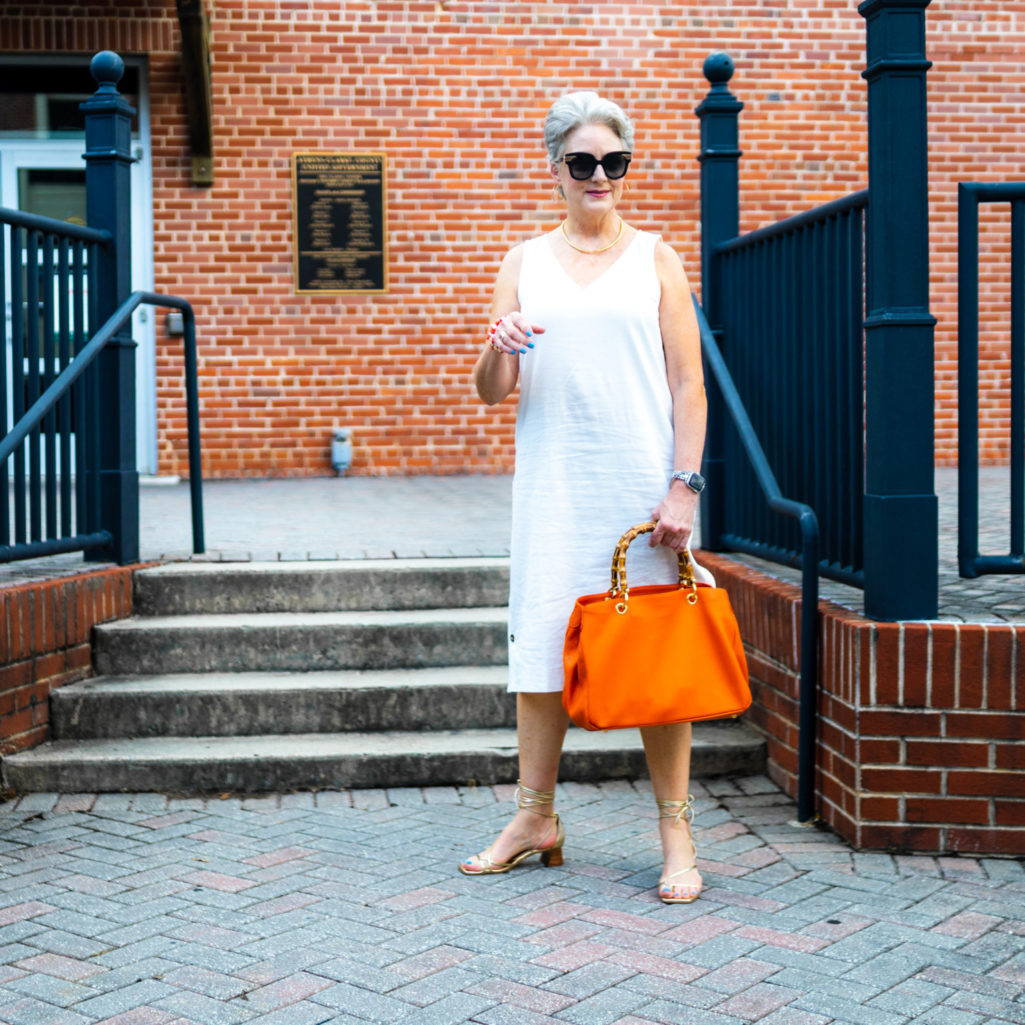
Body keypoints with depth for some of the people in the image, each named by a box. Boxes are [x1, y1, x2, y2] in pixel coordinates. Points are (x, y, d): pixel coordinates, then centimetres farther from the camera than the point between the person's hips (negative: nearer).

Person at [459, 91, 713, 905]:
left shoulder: (655, 259, 6)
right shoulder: (524, 264, 10)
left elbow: (688, 385, 1)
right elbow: (491, 393, 7)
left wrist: (683, 486, -9)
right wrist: (498, 351, -15)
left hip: (642, 485, -2)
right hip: (552, 486, 2)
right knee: (541, 646, 6)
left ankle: (677, 831, 9)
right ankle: (536, 819, 19)